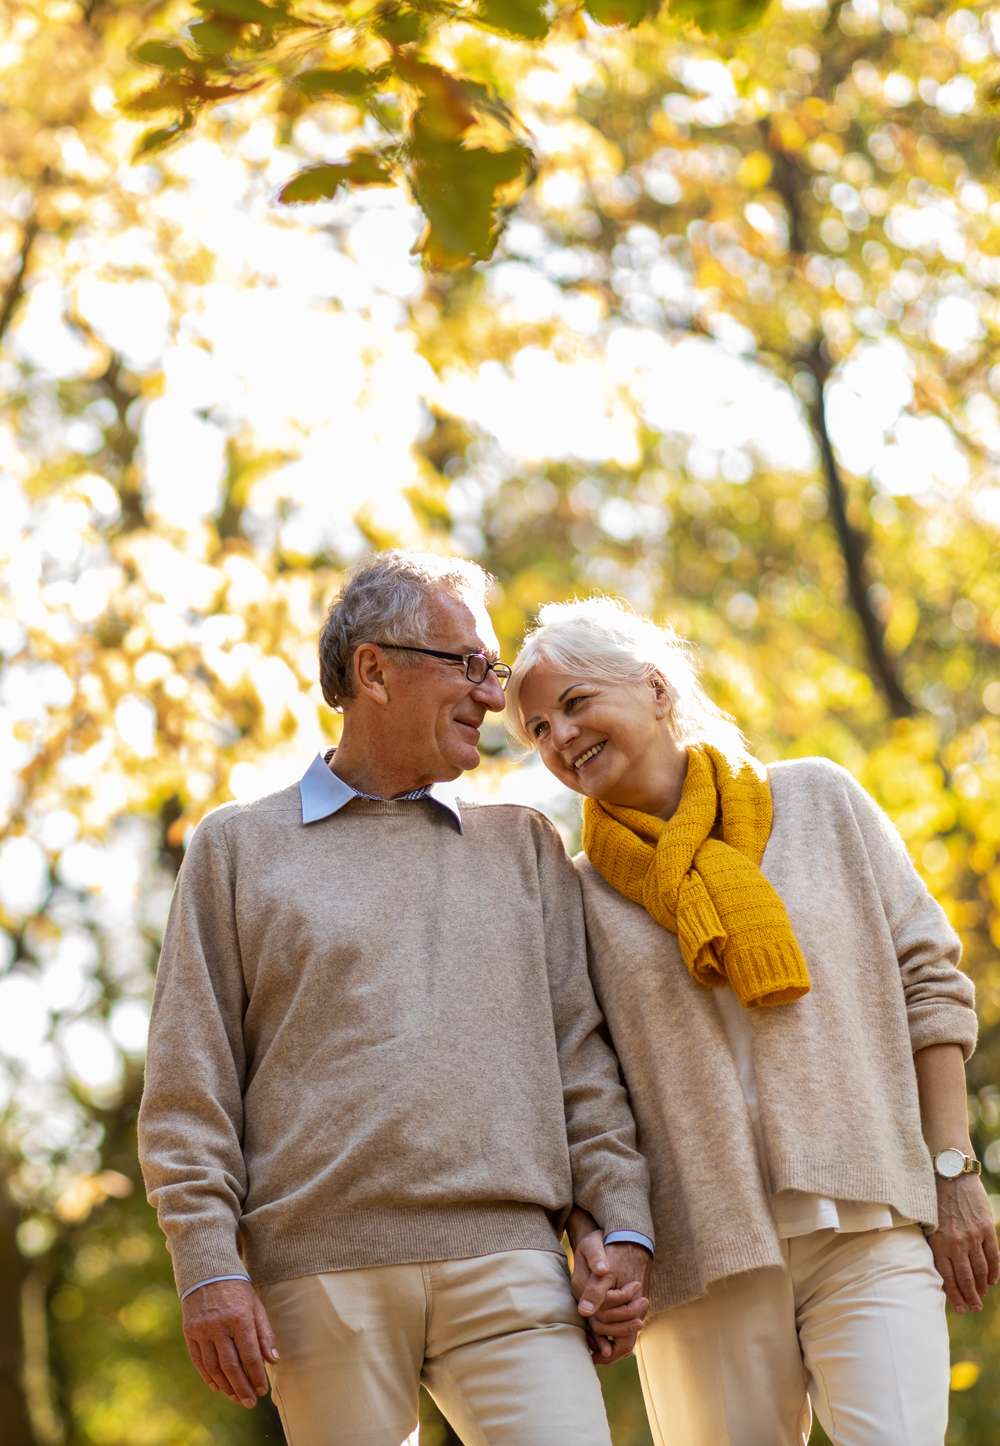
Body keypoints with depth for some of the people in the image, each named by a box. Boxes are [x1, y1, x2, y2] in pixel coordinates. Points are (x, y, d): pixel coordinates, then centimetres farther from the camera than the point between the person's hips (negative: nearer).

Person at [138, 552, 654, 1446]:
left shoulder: (525, 848, 20)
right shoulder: (238, 847, 12)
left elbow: (582, 1055, 14)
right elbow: (190, 1080, 5)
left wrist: (624, 1225, 2)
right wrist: (209, 1264, -5)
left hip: (507, 1268, 2)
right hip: (320, 1270, -1)